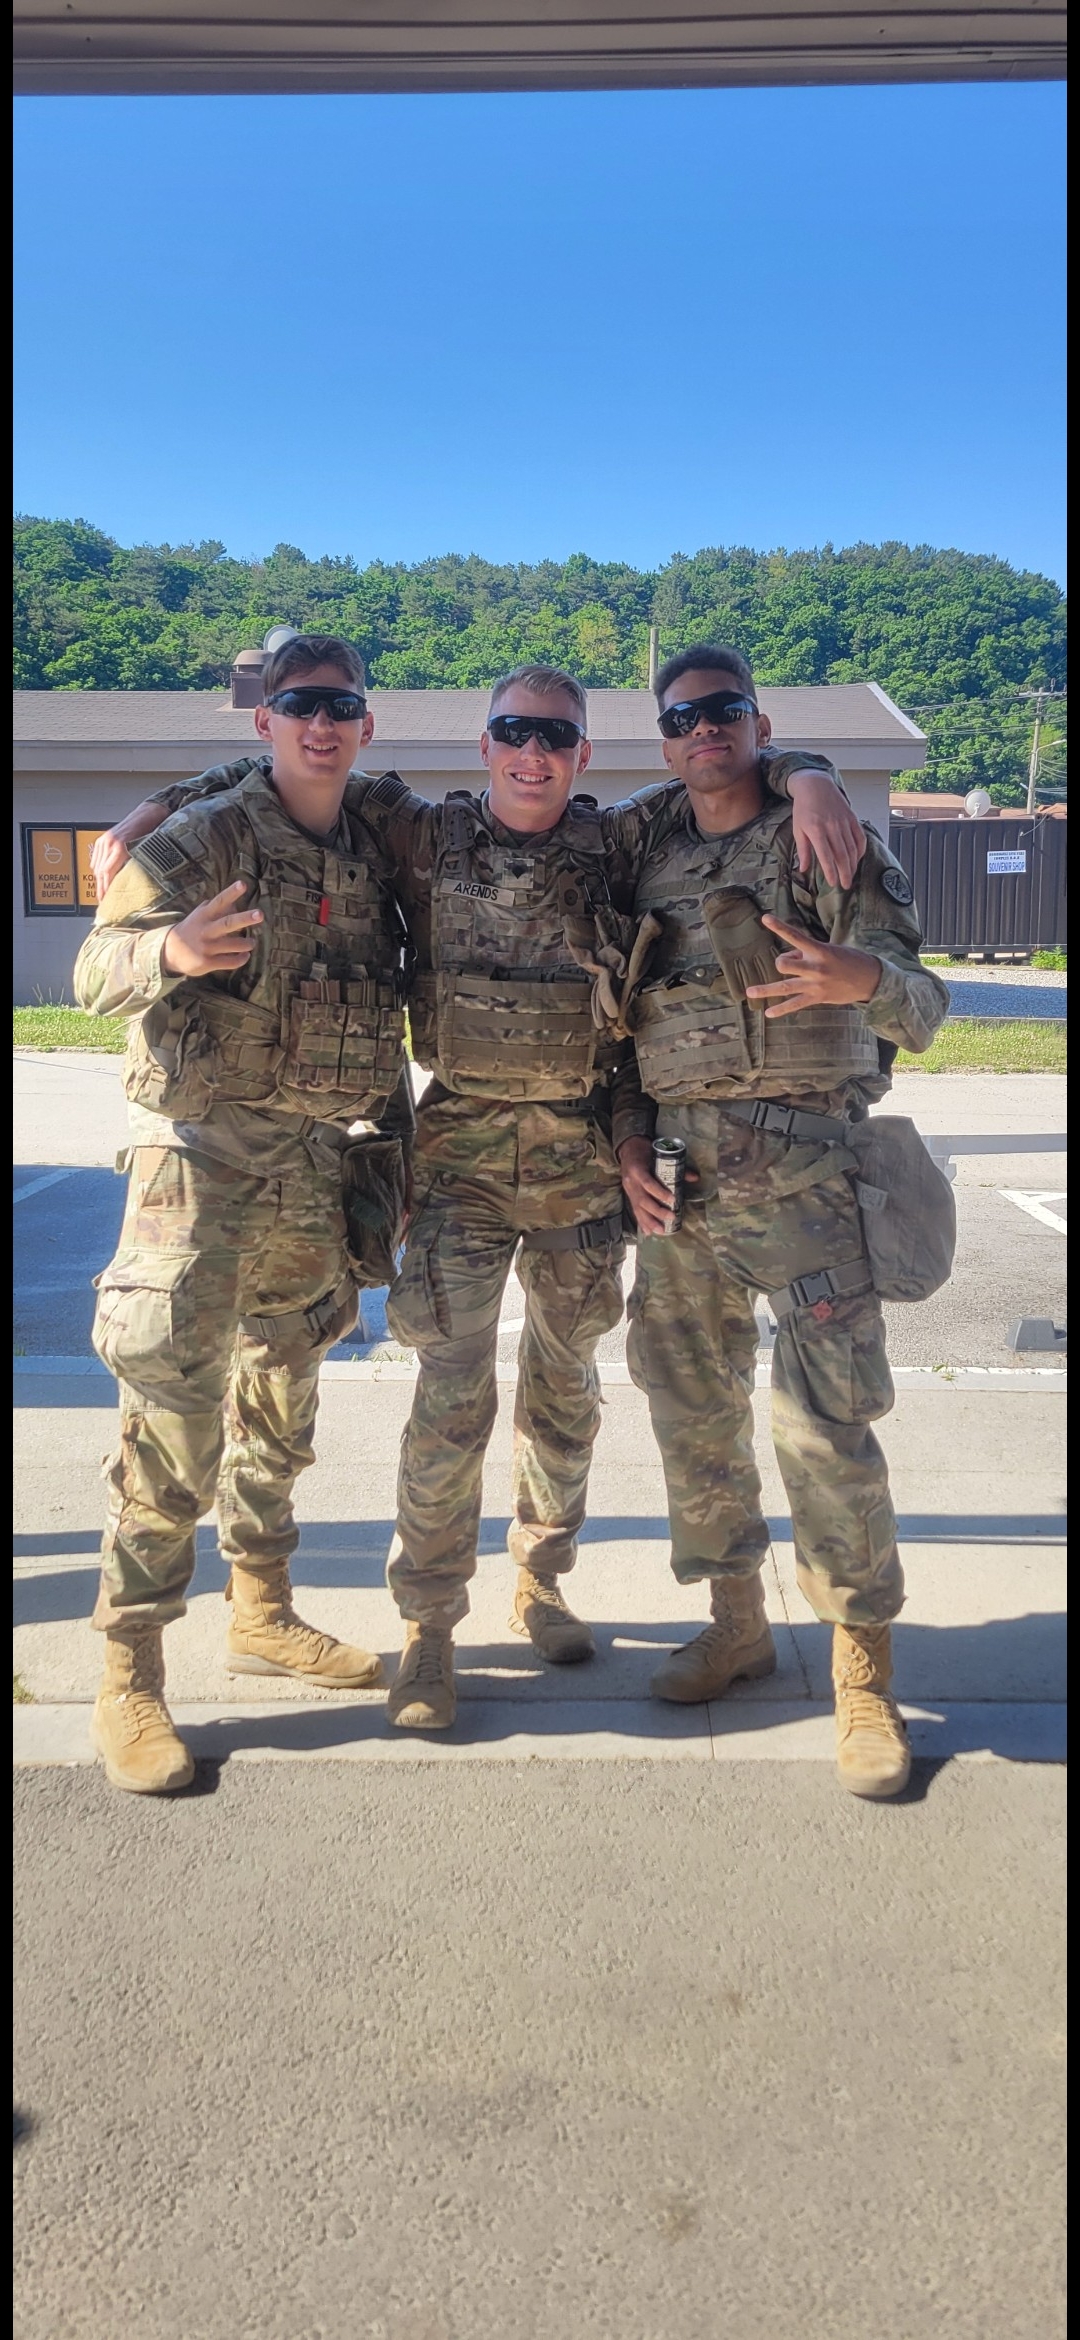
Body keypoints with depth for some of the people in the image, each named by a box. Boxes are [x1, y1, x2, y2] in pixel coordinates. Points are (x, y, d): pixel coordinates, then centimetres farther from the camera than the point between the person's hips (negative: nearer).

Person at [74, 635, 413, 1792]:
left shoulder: (371, 854, 10)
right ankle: (128, 1677, 2)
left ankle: (262, 1616, 31)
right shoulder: (206, 836, -7)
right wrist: (169, 948, -36)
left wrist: (399, 1136, 14)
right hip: (203, 1147, -6)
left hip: (314, 1163, 6)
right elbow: (96, 969, -15)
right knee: (174, 1408, -9)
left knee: (280, 1400, 15)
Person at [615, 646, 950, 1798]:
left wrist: (867, 980, -25)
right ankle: (736, 1621, 27)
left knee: (823, 1418, -10)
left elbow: (920, 1011, -2)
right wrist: (630, 1136, 2)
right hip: (677, 1167, 5)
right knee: (689, 1401, 9)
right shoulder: (647, 861, 14)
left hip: (802, 1161, -4)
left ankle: (864, 1671, 6)